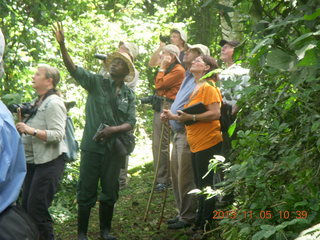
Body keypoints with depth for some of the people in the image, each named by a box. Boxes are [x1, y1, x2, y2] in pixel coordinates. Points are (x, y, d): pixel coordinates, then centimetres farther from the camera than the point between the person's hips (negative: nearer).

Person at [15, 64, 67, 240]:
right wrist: (23, 124, 9)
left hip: (49, 161, -9)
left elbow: (57, 134, -21)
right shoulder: (37, 102, 16)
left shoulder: (53, 103, -12)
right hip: (33, 160, 9)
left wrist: (32, 131, -31)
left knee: (36, 208, -11)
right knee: (26, 205, 9)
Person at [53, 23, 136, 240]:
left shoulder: (129, 95, 8)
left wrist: (113, 129, -19)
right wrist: (62, 45, -28)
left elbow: (131, 123, 1)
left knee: (110, 191, 12)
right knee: (87, 191, 1)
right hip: (92, 146, -3)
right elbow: (73, 69, -14)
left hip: (114, 148, 3)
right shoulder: (97, 82, -1)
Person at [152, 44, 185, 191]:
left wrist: (162, 68, -7)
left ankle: (163, 179, -7)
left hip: (167, 107, -10)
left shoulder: (178, 70, -10)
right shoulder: (169, 69, 21)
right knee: (156, 144, 14)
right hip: (160, 106, 10)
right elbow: (158, 85, 17)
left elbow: (159, 84, -15)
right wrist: (163, 68, 15)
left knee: (161, 144, -11)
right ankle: (161, 176, 24)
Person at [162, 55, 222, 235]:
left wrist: (191, 117, -25)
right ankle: (200, 223, 25)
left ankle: (205, 227, 6)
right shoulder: (195, 89, 17)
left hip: (208, 144, -9)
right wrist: (174, 117, 8)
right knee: (201, 187, 16)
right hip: (196, 144, 9)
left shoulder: (208, 87, -11)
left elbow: (215, 114, -21)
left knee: (206, 187, -2)